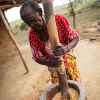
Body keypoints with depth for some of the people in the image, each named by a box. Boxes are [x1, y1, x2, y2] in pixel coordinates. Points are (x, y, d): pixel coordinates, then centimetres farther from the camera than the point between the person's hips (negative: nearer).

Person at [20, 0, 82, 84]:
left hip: (68, 59, -1)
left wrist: (67, 48, -40)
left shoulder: (58, 19, -24)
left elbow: (75, 37, -17)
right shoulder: (32, 34, -18)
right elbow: (37, 57, -13)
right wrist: (48, 63, -36)